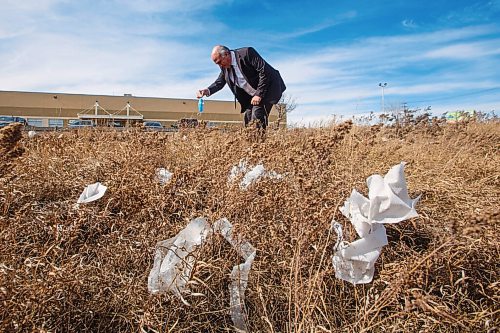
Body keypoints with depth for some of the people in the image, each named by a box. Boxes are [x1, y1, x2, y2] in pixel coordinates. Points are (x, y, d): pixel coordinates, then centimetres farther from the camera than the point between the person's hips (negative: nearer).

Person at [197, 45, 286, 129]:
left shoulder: (247, 53, -21)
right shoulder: (225, 66, 1)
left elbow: (265, 71, -24)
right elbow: (219, 82, 10)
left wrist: (259, 94, -26)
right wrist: (207, 91, -11)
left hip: (267, 89, -7)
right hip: (250, 95, 8)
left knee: (257, 116, -20)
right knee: (247, 117, 1)